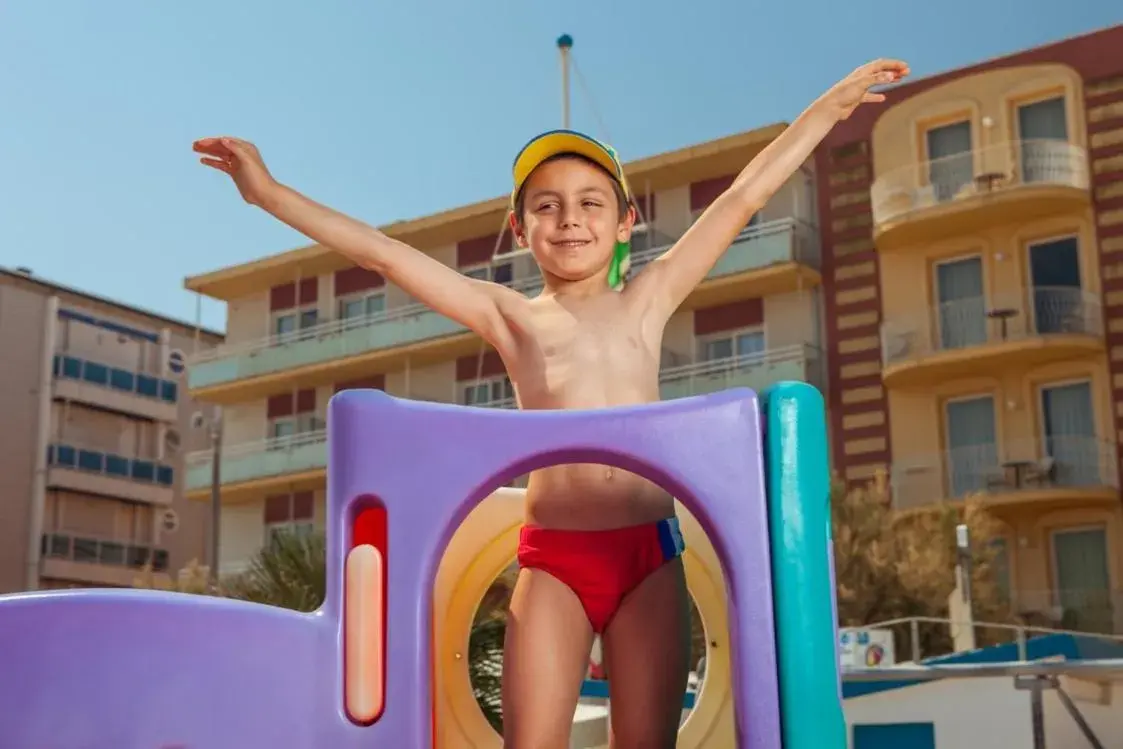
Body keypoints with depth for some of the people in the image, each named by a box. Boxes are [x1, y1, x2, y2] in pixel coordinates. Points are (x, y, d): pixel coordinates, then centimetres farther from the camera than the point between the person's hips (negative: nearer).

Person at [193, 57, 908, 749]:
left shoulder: (647, 298, 10)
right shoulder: (511, 316, 7)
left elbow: (744, 198, 11)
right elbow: (382, 251, 4)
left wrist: (831, 104, 14)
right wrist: (273, 194, 2)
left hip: (650, 553, 1)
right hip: (552, 559, -1)